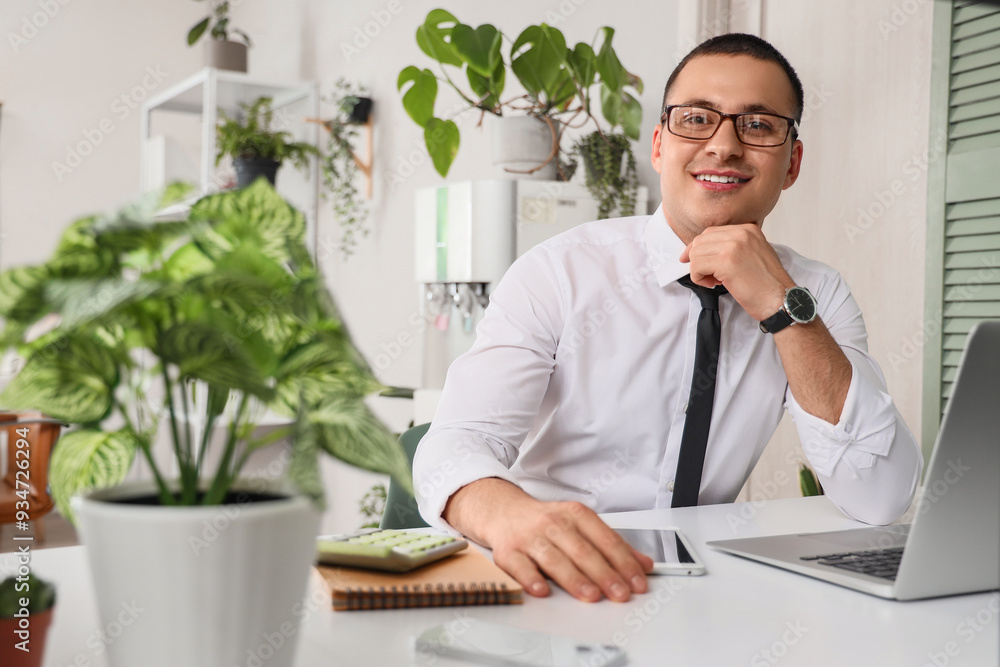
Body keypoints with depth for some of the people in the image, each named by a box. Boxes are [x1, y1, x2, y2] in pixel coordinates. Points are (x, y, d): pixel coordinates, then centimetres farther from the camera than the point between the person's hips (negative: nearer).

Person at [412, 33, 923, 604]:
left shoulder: (818, 294, 0)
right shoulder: (560, 273, -9)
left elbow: (884, 500, -12)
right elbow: (457, 443, -20)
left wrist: (783, 306, -20)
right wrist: (510, 514, -44)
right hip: (551, 584, -2)